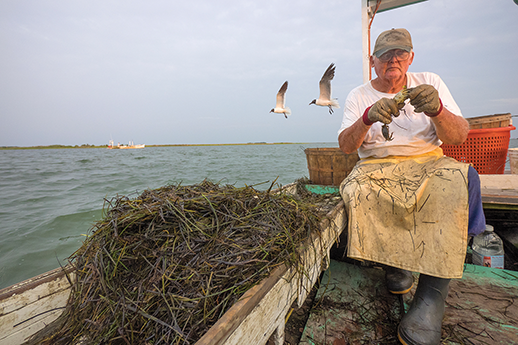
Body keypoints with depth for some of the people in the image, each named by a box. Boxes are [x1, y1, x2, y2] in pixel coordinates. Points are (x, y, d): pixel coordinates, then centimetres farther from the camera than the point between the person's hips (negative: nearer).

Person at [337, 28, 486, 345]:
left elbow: (460, 137, 1)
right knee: (355, 189, -33)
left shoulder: (430, 82, 10)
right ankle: (395, 263, -9)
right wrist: (367, 118, -25)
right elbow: (345, 146, -6)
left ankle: (433, 291, -26)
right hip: (376, 166, 0)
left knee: (461, 178, -31)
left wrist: (437, 109, -20)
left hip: (427, 162, 1)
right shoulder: (359, 96, 8)